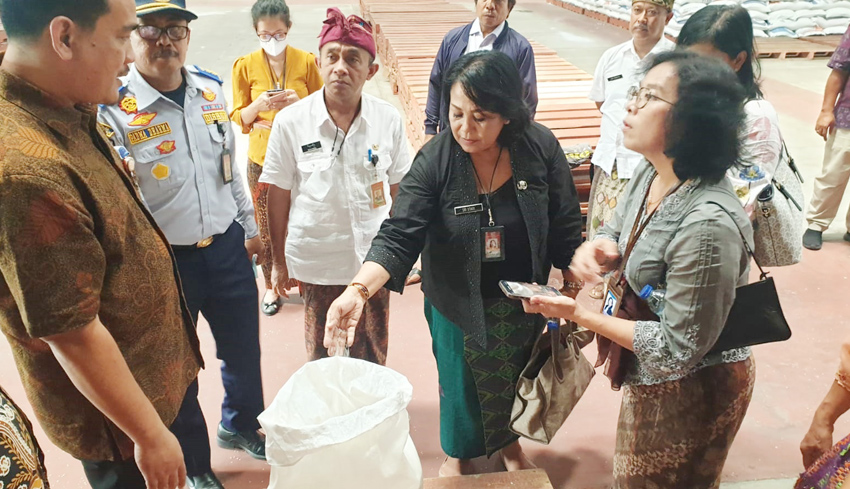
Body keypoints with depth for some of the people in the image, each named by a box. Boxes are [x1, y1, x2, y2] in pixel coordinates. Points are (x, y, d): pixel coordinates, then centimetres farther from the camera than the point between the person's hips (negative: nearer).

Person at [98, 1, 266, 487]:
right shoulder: (113, 108, -16)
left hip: (227, 247, 5)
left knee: (244, 346, 20)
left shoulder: (212, 91, 2)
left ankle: (240, 425, 49)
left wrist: (250, 225, 16)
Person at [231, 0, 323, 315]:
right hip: (262, 158, 0)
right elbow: (238, 117, 2)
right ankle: (271, 286, 27)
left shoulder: (306, 61, -3)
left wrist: (299, 103, -17)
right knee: (267, 227, 7)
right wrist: (259, 106, -19)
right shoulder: (245, 66, -2)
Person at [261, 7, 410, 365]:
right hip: (316, 262, -1)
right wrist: (279, 261, 3)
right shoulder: (290, 121, -9)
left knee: (372, 359, 17)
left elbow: (398, 190, 5)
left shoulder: (389, 119, -5)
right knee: (322, 357, 16)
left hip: (374, 259, 1)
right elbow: (278, 196, -2)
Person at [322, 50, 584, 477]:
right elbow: (399, 236, -27)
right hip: (458, 301, -2)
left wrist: (573, 291, 1)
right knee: (461, 381, 17)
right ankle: (458, 453, 49)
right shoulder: (434, 160, -23)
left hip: (523, 300, 2)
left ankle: (509, 442, 55)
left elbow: (565, 226, -7)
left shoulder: (540, 147, -18)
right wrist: (359, 289, -43)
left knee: (515, 376, 23)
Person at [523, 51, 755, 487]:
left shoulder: (708, 223, -35)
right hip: (650, 376, 8)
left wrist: (580, 314, -24)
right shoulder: (650, 174, -8)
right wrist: (597, 247, -16)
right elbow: (616, 233, 9)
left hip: (693, 391, -8)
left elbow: (677, 350, -28)